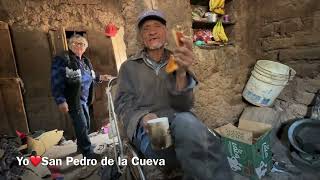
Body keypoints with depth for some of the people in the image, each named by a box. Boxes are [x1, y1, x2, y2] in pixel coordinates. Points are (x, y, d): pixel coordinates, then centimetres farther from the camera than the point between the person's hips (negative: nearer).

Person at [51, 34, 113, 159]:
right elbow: (56, 81, -16)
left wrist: (100, 78, 6)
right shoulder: (62, 59, -10)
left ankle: (82, 146, 35)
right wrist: (60, 101, -22)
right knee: (81, 125, -6)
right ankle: (88, 152, 6)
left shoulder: (85, 61, 14)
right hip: (73, 99, -8)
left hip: (84, 98, 8)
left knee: (86, 124, 15)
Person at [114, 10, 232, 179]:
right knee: (188, 126, -33)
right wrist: (143, 117, -17)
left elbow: (184, 105, -2)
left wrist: (181, 73, -22)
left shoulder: (176, 62, 12)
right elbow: (123, 104, 5)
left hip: (179, 120, 2)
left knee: (185, 121, -35)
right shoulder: (129, 66, 11)